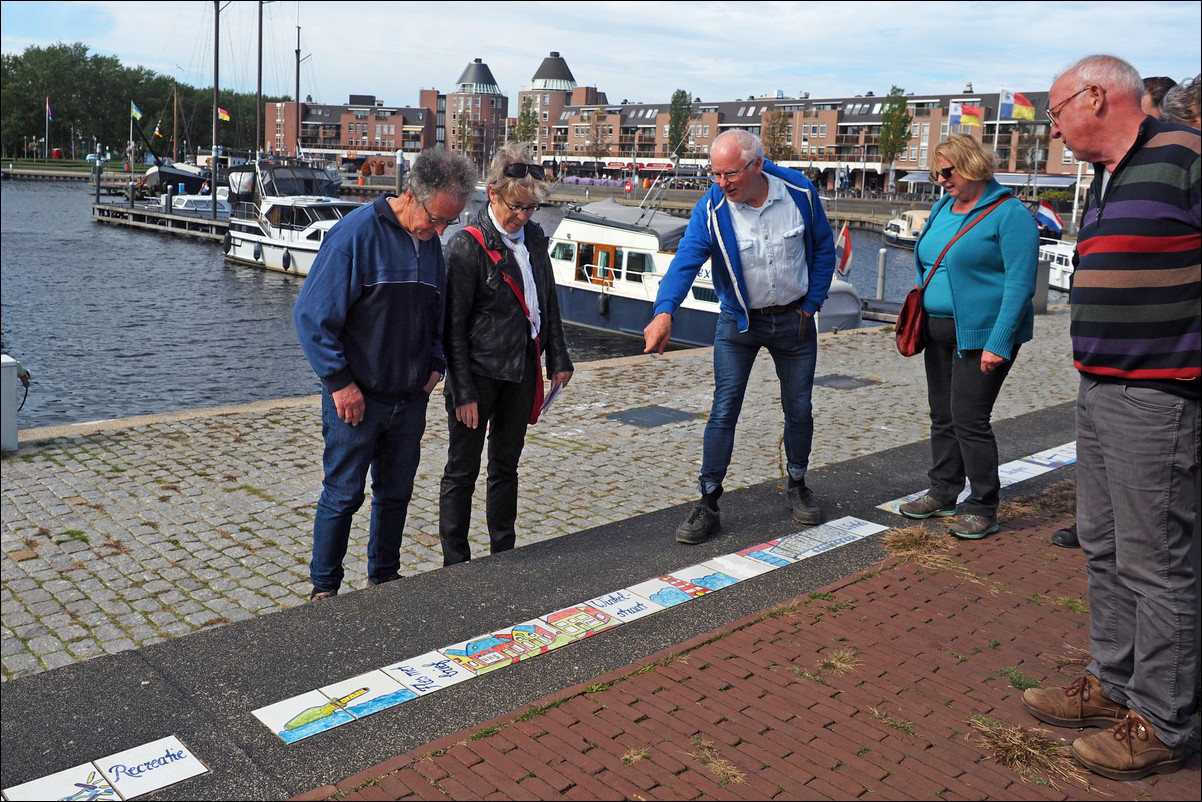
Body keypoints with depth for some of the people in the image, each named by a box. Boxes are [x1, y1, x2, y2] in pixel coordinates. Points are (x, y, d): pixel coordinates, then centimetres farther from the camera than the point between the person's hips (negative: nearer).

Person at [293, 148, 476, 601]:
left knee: (396, 494, 15)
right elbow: (312, 315, -13)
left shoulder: (431, 242, 7)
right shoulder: (357, 232, -14)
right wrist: (339, 382, -14)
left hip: (410, 400, 6)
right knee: (343, 496, 4)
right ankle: (324, 589, 22)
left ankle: (384, 579, 33)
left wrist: (436, 364, 6)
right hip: (355, 399, -6)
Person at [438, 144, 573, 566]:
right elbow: (453, 326, -14)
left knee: (506, 465, 16)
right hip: (480, 372, -6)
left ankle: (504, 556, 28)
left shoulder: (534, 236, 6)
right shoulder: (466, 245, -14)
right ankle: (456, 564, 16)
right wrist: (463, 391, -16)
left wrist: (558, 358, 13)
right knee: (463, 470, 4)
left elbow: (549, 301, 15)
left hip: (522, 370, 6)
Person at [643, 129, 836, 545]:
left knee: (799, 410, 11)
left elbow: (824, 249, 3)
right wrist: (664, 311, -48)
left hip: (794, 321, 2)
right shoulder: (711, 209, -17)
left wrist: (812, 304, 0)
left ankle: (797, 486, 33)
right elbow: (686, 260, -30)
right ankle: (708, 503, 4)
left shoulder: (800, 192, -12)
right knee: (723, 411, -6)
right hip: (738, 323, -1)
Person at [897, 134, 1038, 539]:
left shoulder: (1010, 214, -11)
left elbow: (1020, 284, -16)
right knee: (942, 416, 13)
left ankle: (983, 508, 5)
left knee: (969, 419, -8)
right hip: (939, 332, 8)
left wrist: (998, 343, -21)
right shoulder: (942, 209, 13)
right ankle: (943, 494, 26)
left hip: (980, 334, -8)